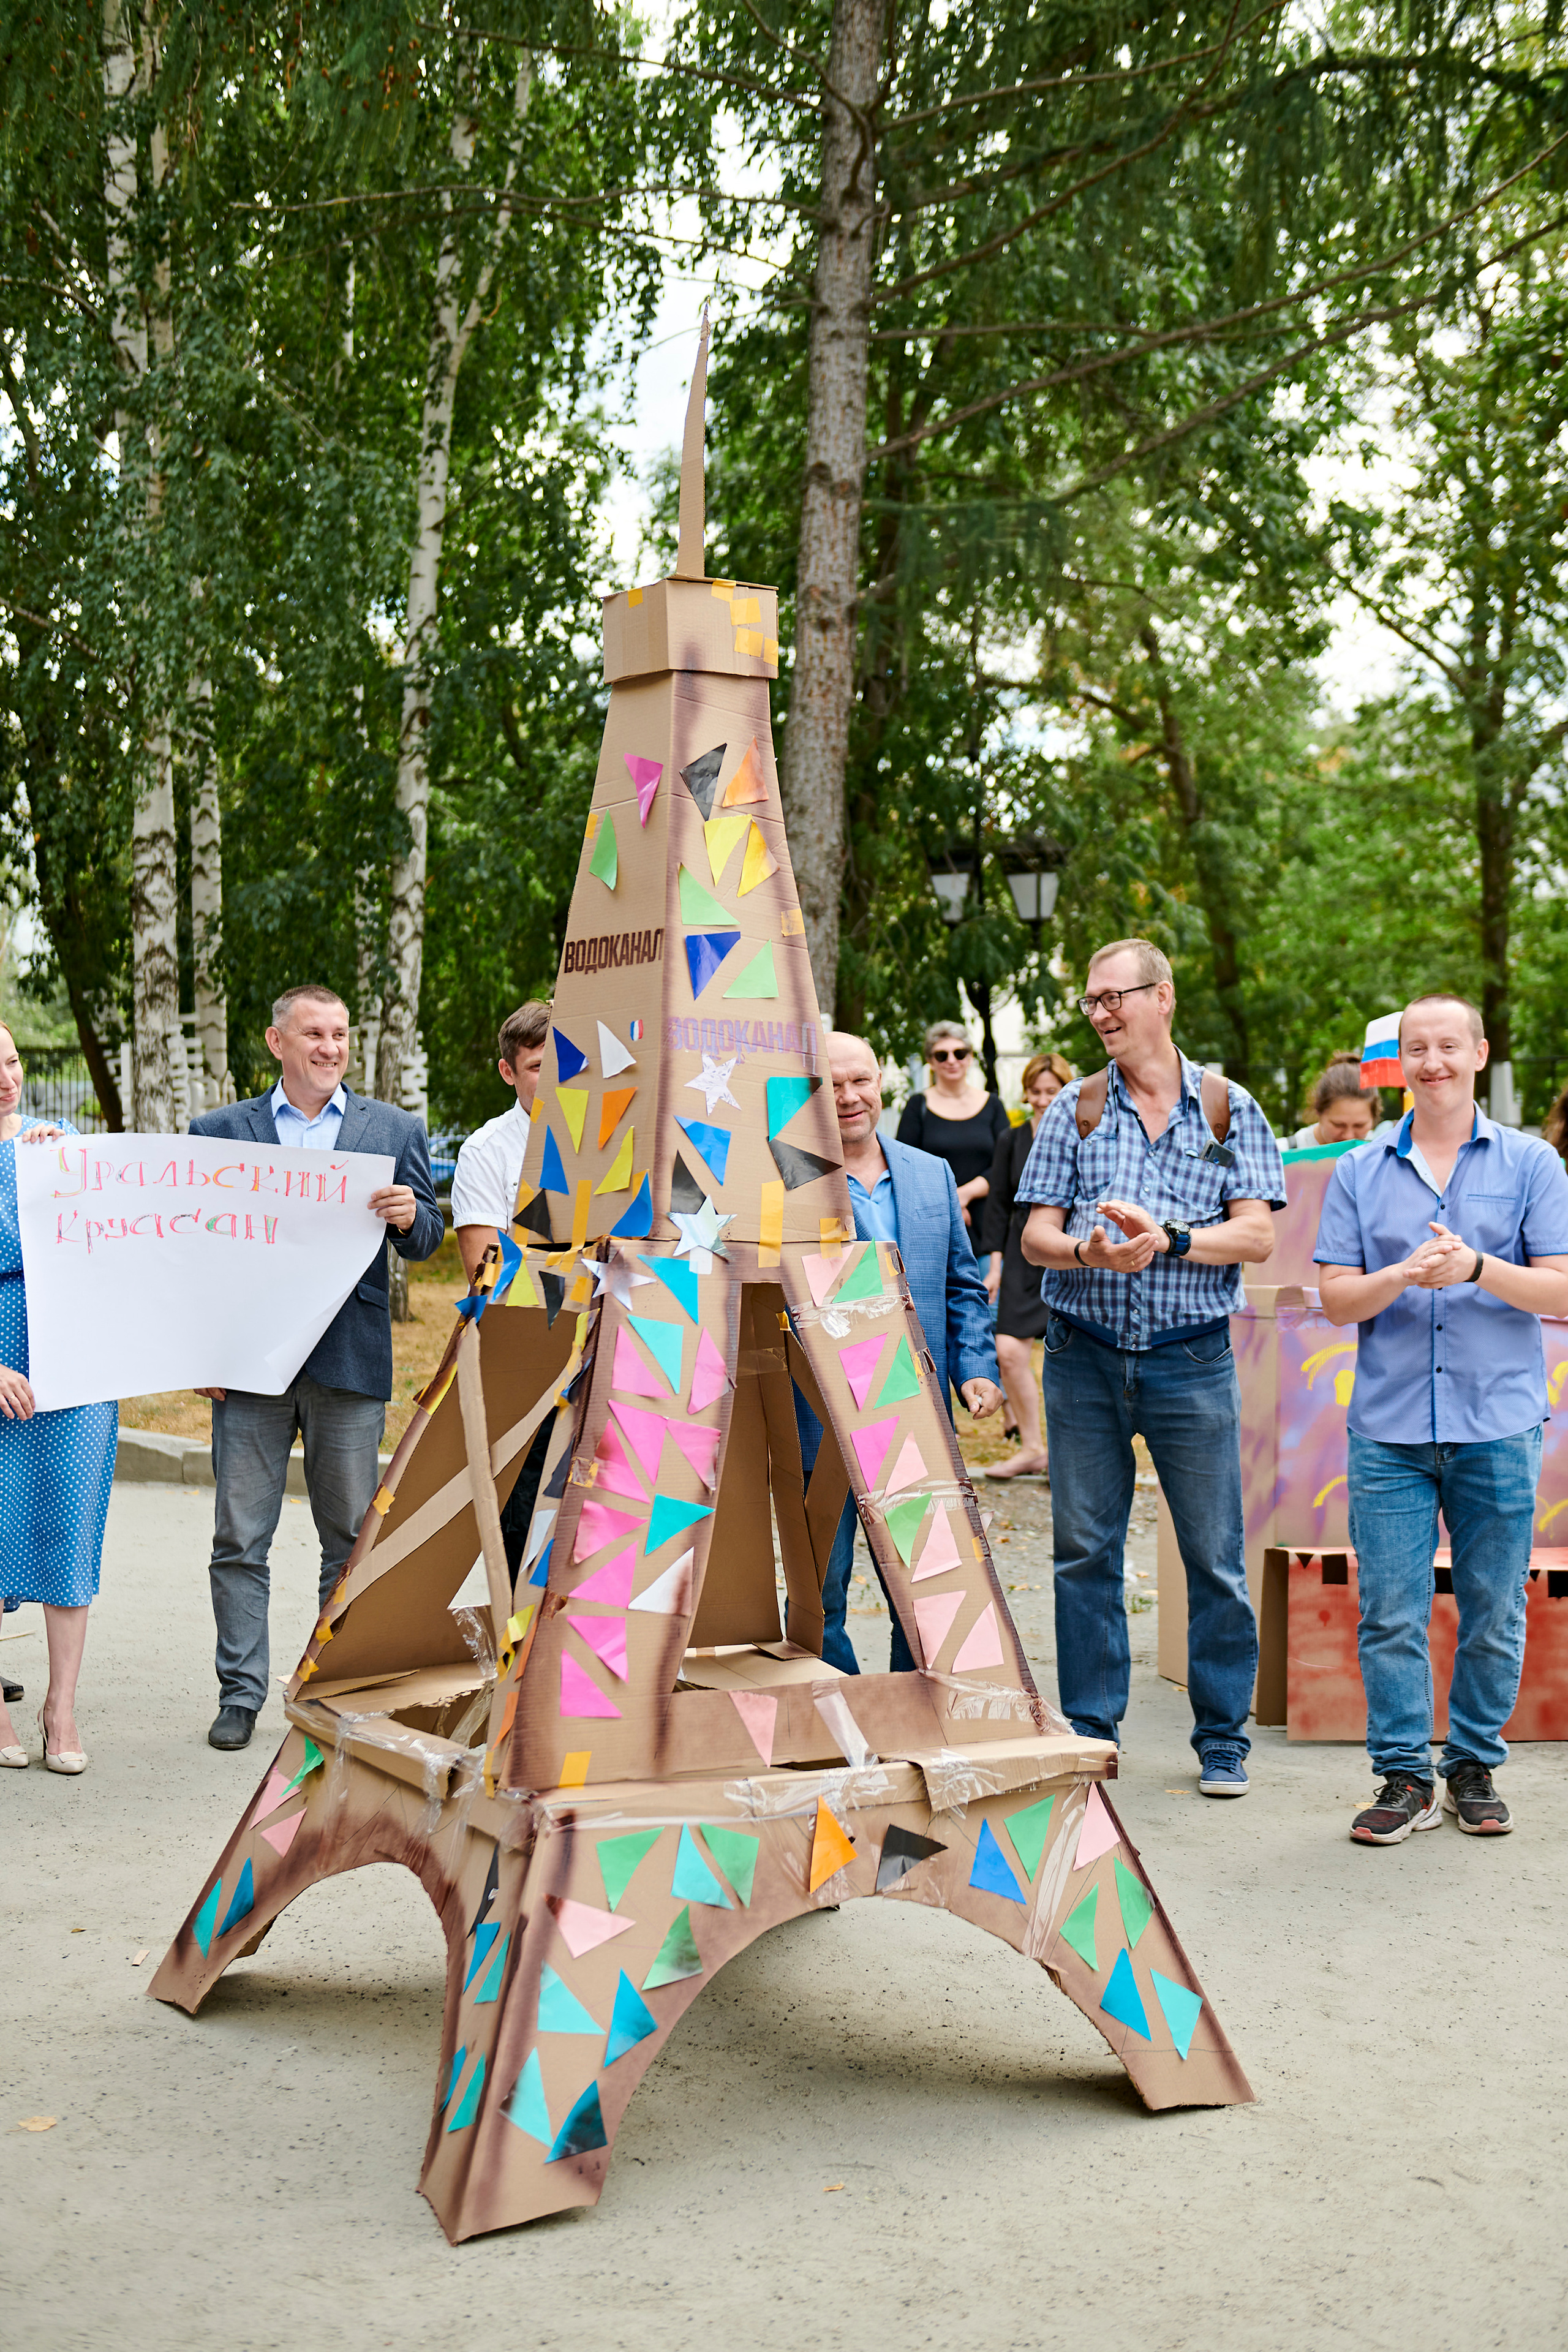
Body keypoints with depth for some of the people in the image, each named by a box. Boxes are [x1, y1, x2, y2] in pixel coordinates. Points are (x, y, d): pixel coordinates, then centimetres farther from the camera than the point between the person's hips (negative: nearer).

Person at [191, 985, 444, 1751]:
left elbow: (426, 1240, 8)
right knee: (240, 1538, 2)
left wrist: (410, 1217, -16)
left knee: (351, 1538, 6)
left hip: (350, 1363, 0)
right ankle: (240, 1693, 12)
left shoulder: (394, 1129, 10)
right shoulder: (219, 1129, 9)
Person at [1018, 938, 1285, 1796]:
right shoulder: (1073, 1109, 8)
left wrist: (1166, 1239, -18)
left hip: (1191, 1360, -1)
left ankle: (1223, 1739, 16)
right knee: (1083, 1552, 6)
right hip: (1083, 1355, 2)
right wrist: (1089, 1251, -18)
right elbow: (1035, 1235, 3)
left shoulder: (1228, 1108, 4)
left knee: (1215, 1557, 3)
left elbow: (1255, 1236, -3)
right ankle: (1089, 1732, 19)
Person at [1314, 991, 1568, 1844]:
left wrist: (1477, 1268, -19)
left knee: (1492, 1614, 6)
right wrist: (1404, 1275, -16)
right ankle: (1405, 1778, 11)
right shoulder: (1359, 1173, 9)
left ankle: (1474, 1770, 22)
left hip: (1498, 1426, -1)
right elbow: (1335, 1297, 3)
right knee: (1389, 1614, -1)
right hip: (1388, 1427, 1)